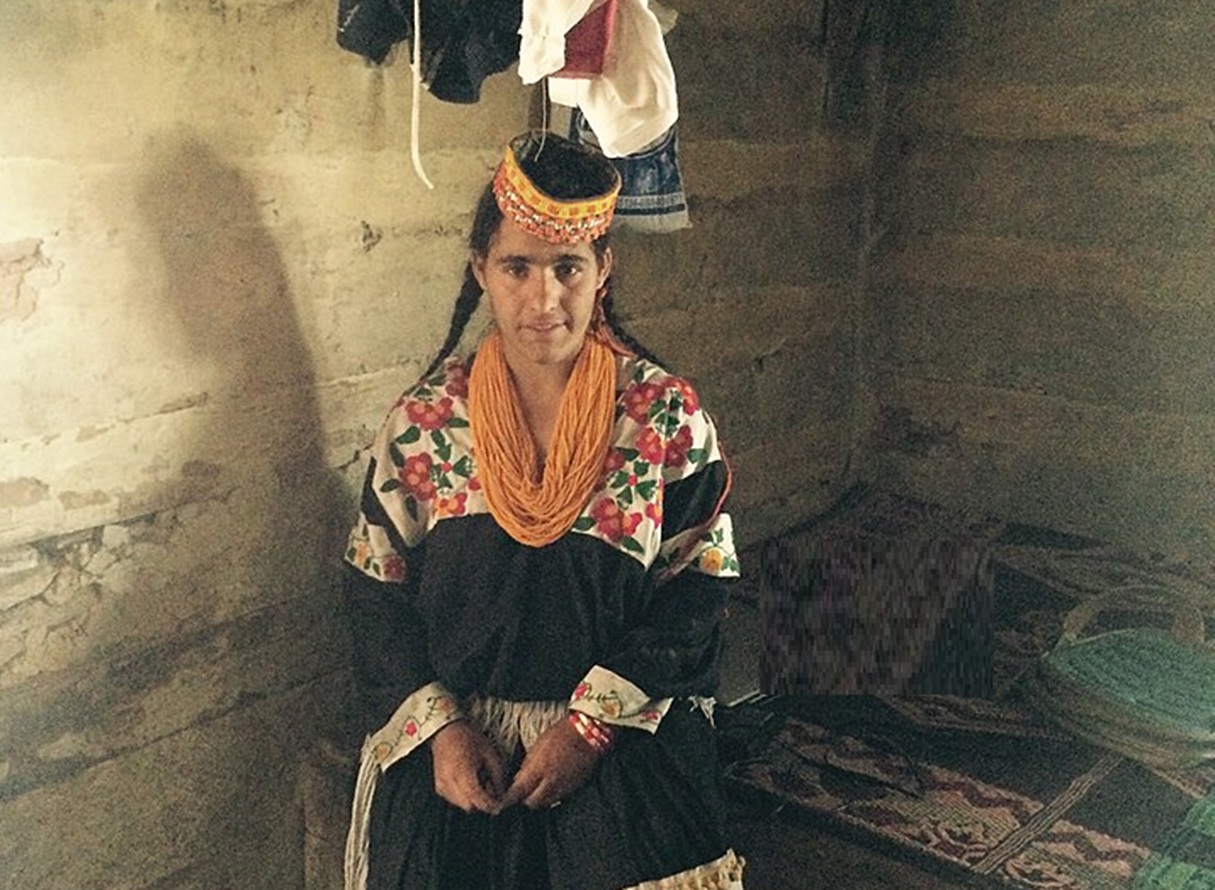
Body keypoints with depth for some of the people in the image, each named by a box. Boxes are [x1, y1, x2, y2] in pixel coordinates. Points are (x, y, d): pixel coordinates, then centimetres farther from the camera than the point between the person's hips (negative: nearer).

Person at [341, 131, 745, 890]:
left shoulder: (669, 415, -7)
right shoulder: (423, 420, -3)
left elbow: (696, 592, -7)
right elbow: (378, 594, 1)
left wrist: (593, 724, -14)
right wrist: (440, 728, -10)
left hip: (623, 748, -1)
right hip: (449, 746, 1)